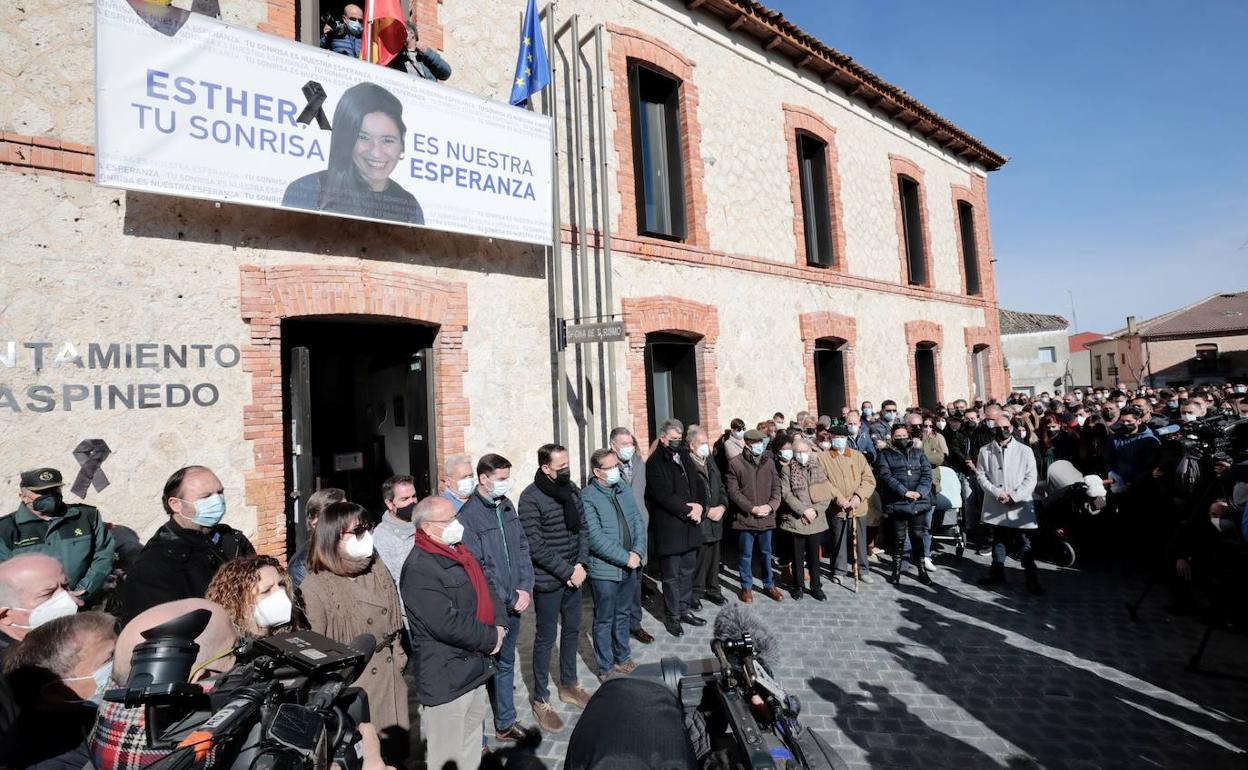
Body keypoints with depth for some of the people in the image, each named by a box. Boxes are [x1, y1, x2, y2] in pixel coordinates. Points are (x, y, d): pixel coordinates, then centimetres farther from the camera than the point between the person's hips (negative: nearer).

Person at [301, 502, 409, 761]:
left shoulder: (378, 570, 2)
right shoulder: (315, 587, -16)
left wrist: (398, 659, 11)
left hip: (389, 681, 5)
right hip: (349, 687, -5)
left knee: (392, 751, 15)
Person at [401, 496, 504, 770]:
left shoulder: (459, 552, 8)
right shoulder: (420, 569, -22)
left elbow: (485, 592, 13)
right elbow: (449, 624, -27)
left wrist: (500, 625, -4)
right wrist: (491, 638, -15)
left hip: (476, 669, 9)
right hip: (447, 679, -9)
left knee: (472, 747, 24)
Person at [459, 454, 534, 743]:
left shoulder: (507, 506, 3)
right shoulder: (469, 515, -18)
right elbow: (477, 568, -18)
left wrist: (525, 588, -3)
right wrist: (507, 601, -12)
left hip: (514, 604, 7)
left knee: (506, 665, 21)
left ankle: (505, 723, 38)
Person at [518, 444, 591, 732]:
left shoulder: (572, 489, 1)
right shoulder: (531, 498, -18)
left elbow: (582, 529, 6)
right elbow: (536, 546, -19)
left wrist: (581, 564, -6)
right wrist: (567, 571, -17)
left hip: (573, 576, 6)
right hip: (547, 581, -6)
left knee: (572, 630, 19)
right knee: (546, 638, 7)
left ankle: (568, 684, 40)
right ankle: (541, 700, 26)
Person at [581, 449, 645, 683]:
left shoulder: (623, 490, 5)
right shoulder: (587, 498, -17)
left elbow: (637, 521, 6)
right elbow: (596, 538, -22)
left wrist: (638, 552, -8)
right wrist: (626, 558, -19)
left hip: (629, 567, 6)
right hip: (604, 570, -6)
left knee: (623, 615, 21)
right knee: (604, 621, 10)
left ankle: (622, 658, 39)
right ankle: (606, 669, 26)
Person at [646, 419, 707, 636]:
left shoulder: (685, 458, 12)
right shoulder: (655, 463, -11)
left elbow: (698, 485, 12)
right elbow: (663, 496, -18)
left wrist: (699, 507, -6)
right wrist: (688, 511, -14)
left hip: (690, 525, 7)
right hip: (669, 527, -7)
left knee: (687, 571, 16)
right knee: (672, 575, 5)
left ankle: (685, 609, 30)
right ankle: (672, 616, 18)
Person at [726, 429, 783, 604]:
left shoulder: (769, 463, 6)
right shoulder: (735, 463, -8)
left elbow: (776, 487, 6)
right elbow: (733, 491, -10)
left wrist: (771, 506, -10)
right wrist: (752, 508, -15)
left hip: (766, 517, 4)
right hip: (745, 517, -4)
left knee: (766, 553, 16)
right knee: (746, 555, 8)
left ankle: (769, 585, 31)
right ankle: (747, 586, 24)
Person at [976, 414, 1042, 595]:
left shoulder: (1025, 451, -2)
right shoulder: (985, 451, 2)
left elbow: (1031, 478, -5)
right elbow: (980, 475, 1)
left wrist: (1013, 496, -14)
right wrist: (997, 493, -12)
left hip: (1019, 505, -2)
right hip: (996, 505, 2)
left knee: (1025, 542, 2)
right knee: (998, 539, 15)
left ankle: (1032, 579, 12)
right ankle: (997, 573, 27)